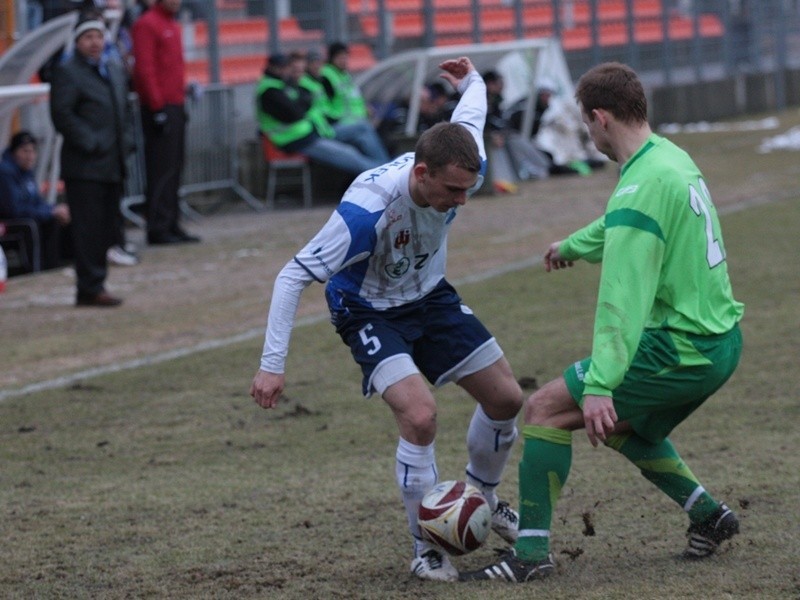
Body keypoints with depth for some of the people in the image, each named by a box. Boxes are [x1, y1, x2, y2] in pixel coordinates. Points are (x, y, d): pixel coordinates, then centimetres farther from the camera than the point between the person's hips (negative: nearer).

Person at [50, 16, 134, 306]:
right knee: (88, 228, -7)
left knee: (107, 228, 9)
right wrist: (91, 143, -17)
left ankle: (92, 287, 16)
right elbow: (62, 115, -13)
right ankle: (91, 288, -4)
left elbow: (125, 109, 23)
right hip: (85, 165, -8)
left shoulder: (116, 71, 18)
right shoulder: (67, 72, -6)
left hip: (113, 165, 8)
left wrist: (126, 141, 7)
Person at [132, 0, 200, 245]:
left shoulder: (173, 25, 18)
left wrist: (184, 94, 16)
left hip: (176, 106, 9)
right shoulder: (147, 24, -10)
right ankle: (158, 229, -7)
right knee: (162, 169, -9)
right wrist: (157, 107, -19)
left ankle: (172, 225, 15)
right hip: (159, 108, -9)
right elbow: (144, 69, -16)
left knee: (175, 169, 10)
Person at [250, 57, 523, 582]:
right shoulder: (367, 209, -40)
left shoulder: (463, 168, -23)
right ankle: (426, 546, -5)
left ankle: (482, 497, 36)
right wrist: (273, 364, -33)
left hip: (430, 297, 6)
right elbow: (294, 276, -32)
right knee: (420, 415, -25)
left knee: (506, 398, 6)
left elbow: (469, 115, 4)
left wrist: (472, 80, 27)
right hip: (369, 312, -6)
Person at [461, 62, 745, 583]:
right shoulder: (674, 158, 10)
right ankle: (708, 514, 25)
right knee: (621, 426, 30)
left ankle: (532, 550, -8)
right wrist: (572, 246, 51)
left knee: (546, 409, -6)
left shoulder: (641, 187, -20)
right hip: (720, 340, 10)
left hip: (681, 351, -10)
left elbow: (624, 296, -28)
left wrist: (600, 385, -32)